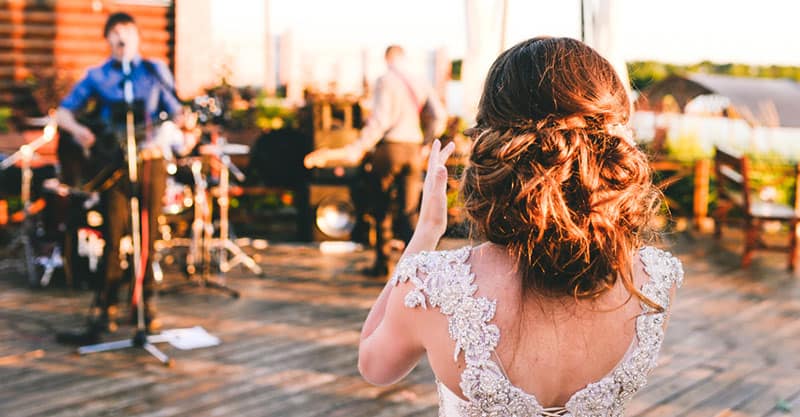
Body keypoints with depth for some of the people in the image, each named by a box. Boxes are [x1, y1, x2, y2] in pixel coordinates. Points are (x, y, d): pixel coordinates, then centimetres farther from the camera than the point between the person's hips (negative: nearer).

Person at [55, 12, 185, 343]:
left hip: (150, 158, 1)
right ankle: (105, 304, -1)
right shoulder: (96, 76, 8)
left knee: (147, 235, 5)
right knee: (114, 234, -7)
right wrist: (76, 129, -15)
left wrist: (184, 120, -18)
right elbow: (63, 111, 5)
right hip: (111, 161, -1)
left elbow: (174, 110, 4)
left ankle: (145, 301, 15)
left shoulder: (156, 71, 10)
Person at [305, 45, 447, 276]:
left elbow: (380, 120, -17)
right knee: (407, 213, 5)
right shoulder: (419, 84, 9)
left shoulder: (385, 81, -7)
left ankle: (382, 263, 19)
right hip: (413, 151, 4)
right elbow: (439, 116, 2)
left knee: (381, 210, 11)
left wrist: (358, 148, -19)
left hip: (389, 147, -4)